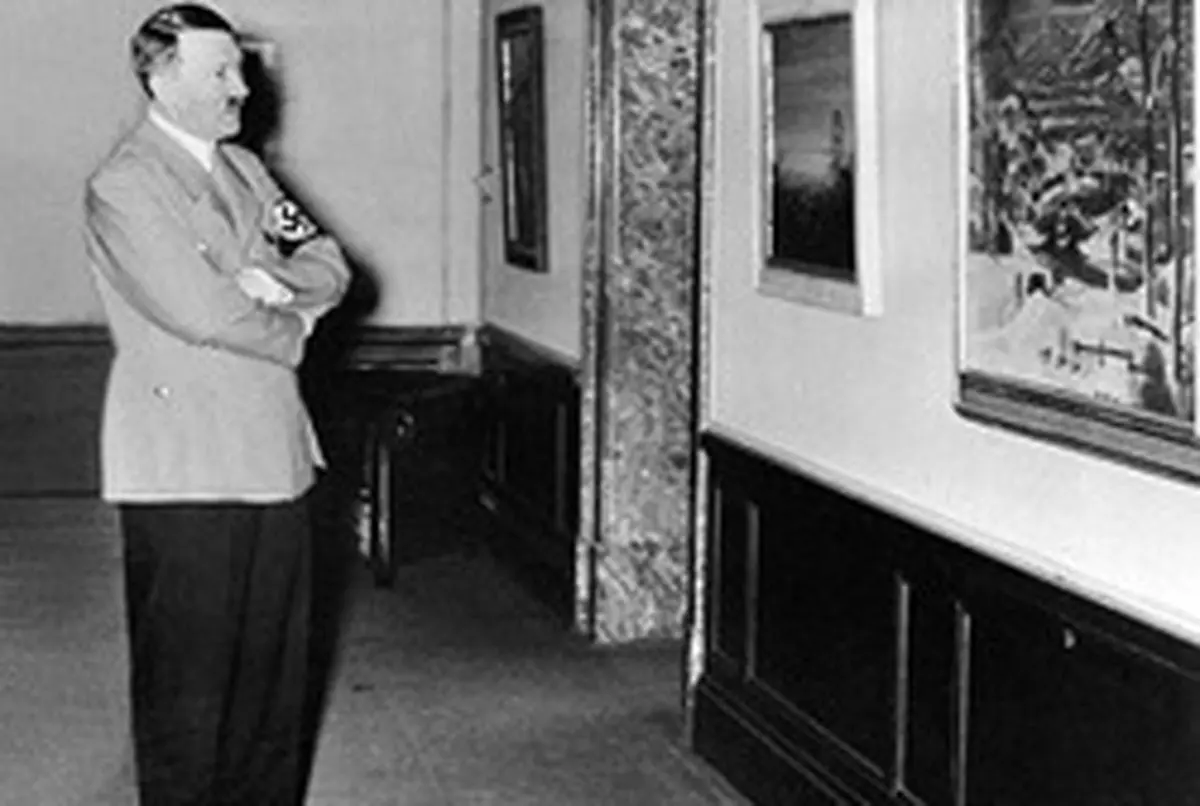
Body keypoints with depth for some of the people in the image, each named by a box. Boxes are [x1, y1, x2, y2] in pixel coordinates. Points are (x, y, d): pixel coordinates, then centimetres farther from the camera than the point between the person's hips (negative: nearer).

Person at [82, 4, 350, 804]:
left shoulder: (244, 169, 15)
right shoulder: (122, 186, -10)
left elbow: (329, 267, 10)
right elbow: (199, 311, -20)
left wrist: (270, 282, -11)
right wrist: (293, 326, -4)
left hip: (275, 455, 7)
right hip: (184, 469, -7)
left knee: (275, 667, 13)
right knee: (188, 678, 2)